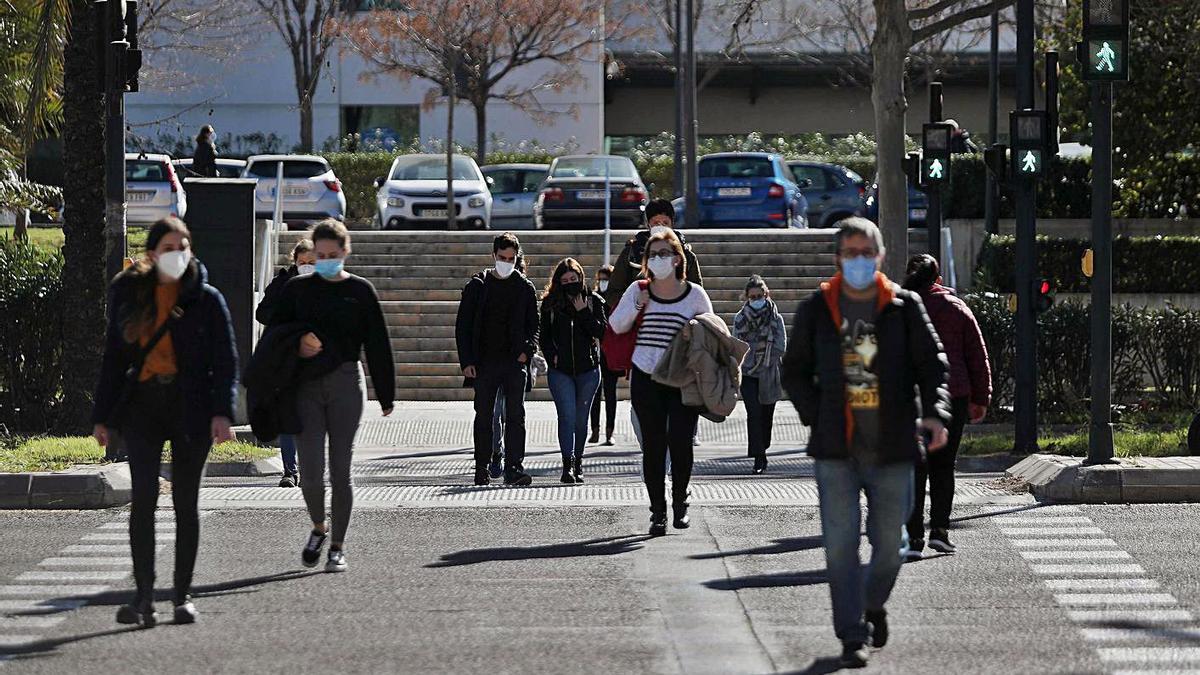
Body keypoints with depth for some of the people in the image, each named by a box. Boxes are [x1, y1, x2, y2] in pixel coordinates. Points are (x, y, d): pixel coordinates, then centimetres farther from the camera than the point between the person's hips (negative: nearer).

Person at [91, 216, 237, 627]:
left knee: (185, 501, 5)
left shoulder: (206, 299, 2)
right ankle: (144, 596, -14)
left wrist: (222, 412, -15)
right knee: (143, 495, -13)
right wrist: (102, 416, 10)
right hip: (143, 404, 1)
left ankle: (183, 595, 14)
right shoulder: (129, 295, 9)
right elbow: (113, 358, 14)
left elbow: (226, 361, -1)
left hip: (191, 407, -1)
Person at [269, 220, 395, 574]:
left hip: (346, 384, -1)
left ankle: (337, 546, 11)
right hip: (307, 386, 1)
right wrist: (295, 346, -9)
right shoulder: (298, 288, 8)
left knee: (340, 470, 0)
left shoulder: (360, 291, 5)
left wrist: (386, 396, 3)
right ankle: (318, 528, 21)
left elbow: (377, 344, 5)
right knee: (310, 471, -6)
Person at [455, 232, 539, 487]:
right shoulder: (477, 286, 5)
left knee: (515, 415, -9)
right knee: (484, 416, 6)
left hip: (515, 361, 0)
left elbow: (533, 325, 12)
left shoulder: (525, 288, 8)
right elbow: (463, 326, 4)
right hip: (484, 362, 0)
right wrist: (466, 361, -5)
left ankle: (514, 468, -13)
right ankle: (482, 469, 15)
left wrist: (527, 350, -7)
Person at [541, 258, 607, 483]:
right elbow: (543, 337, 9)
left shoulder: (594, 301, 3)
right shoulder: (550, 304, 5)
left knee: (581, 418, 9)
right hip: (560, 370, -1)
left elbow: (602, 331, -7)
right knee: (567, 416, -13)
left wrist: (583, 312, -13)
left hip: (588, 369, 1)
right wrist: (551, 356, -5)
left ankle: (578, 462, 22)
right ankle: (568, 465, -20)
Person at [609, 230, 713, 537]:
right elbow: (616, 326, 10)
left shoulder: (695, 295, 4)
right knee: (653, 445, -1)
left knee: (680, 441, -7)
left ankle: (680, 503, 15)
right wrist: (637, 307, -6)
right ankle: (657, 511, 5)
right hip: (646, 378, 1)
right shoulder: (638, 290, 6)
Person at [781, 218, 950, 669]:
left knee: (889, 542, 7)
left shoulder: (905, 308, 3)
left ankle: (874, 605, 36)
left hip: (892, 448, 0)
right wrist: (816, 417, -2)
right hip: (836, 450, 0)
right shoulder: (816, 310, 4)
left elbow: (932, 365, 1)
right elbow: (795, 372, 12)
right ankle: (852, 637, -1)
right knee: (841, 543, -6)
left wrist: (935, 414, -16)